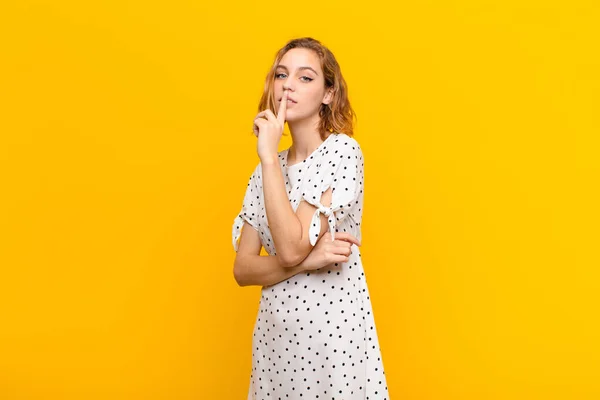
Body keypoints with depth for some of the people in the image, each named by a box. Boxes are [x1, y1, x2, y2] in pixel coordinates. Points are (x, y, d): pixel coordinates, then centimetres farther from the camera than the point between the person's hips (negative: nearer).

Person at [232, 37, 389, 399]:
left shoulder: (342, 150, -11)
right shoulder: (267, 168, 7)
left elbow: (291, 247, -21)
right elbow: (242, 269, 1)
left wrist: (269, 154, -17)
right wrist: (308, 261, -16)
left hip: (333, 329, -6)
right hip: (274, 332, 6)